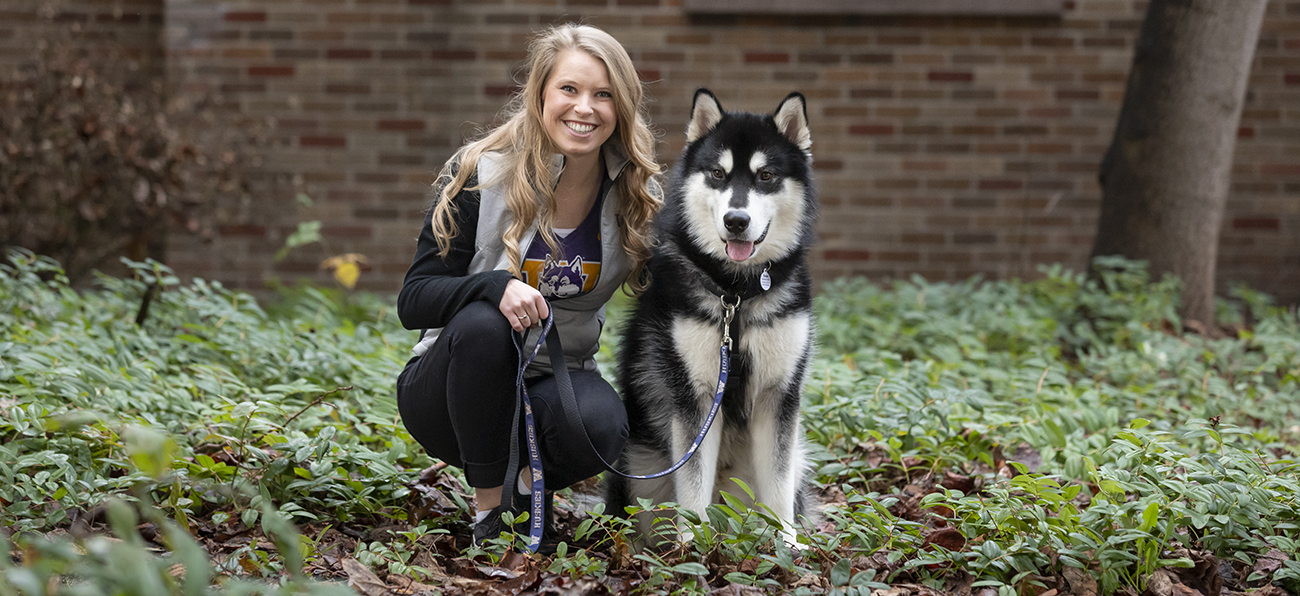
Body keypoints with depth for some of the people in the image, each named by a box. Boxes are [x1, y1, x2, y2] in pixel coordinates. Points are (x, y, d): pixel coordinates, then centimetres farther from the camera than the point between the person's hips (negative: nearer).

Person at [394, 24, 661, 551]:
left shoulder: (634, 195, -4)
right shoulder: (481, 173, -13)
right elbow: (413, 301, -15)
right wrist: (495, 286, -35)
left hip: (555, 378, 1)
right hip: (450, 390, -1)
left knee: (601, 425, -33)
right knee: (482, 323, -35)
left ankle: (529, 479, 3)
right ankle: (489, 507, -18)